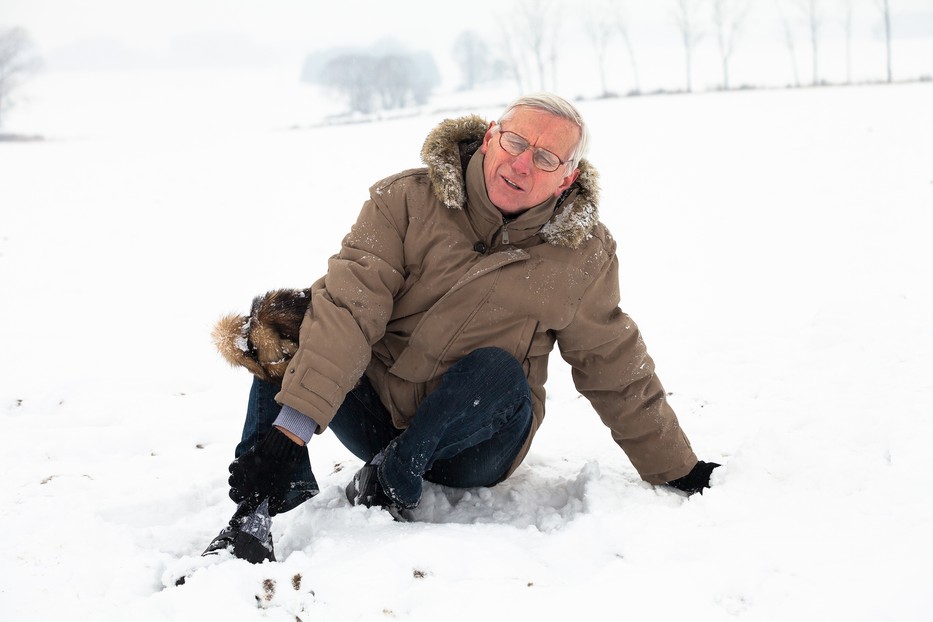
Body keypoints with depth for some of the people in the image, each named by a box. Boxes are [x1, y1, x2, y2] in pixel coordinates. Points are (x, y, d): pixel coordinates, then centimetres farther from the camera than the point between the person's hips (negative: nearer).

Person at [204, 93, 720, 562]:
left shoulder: (582, 253, -5)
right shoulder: (406, 200, -10)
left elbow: (617, 373, 7)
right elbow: (347, 306, -22)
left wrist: (677, 470, 12)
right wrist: (291, 427, -33)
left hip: (472, 442, 0)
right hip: (373, 419, 1)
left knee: (499, 369, -32)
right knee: (279, 319, -22)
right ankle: (258, 509, -31)